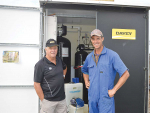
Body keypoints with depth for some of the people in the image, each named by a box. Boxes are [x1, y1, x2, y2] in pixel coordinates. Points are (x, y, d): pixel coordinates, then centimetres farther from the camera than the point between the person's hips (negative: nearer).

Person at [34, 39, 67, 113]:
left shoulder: (59, 60, 6)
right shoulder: (40, 65, -14)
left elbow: (65, 68, 30)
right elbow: (36, 84, -14)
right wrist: (43, 100, -12)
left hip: (62, 98, 6)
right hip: (48, 101, -6)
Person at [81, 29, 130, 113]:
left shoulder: (112, 55, -9)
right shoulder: (89, 57, 8)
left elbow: (125, 74, -11)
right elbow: (85, 70, 29)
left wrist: (114, 90, -12)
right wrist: (86, 82, 12)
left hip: (106, 97, -5)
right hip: (92, 97, 5)